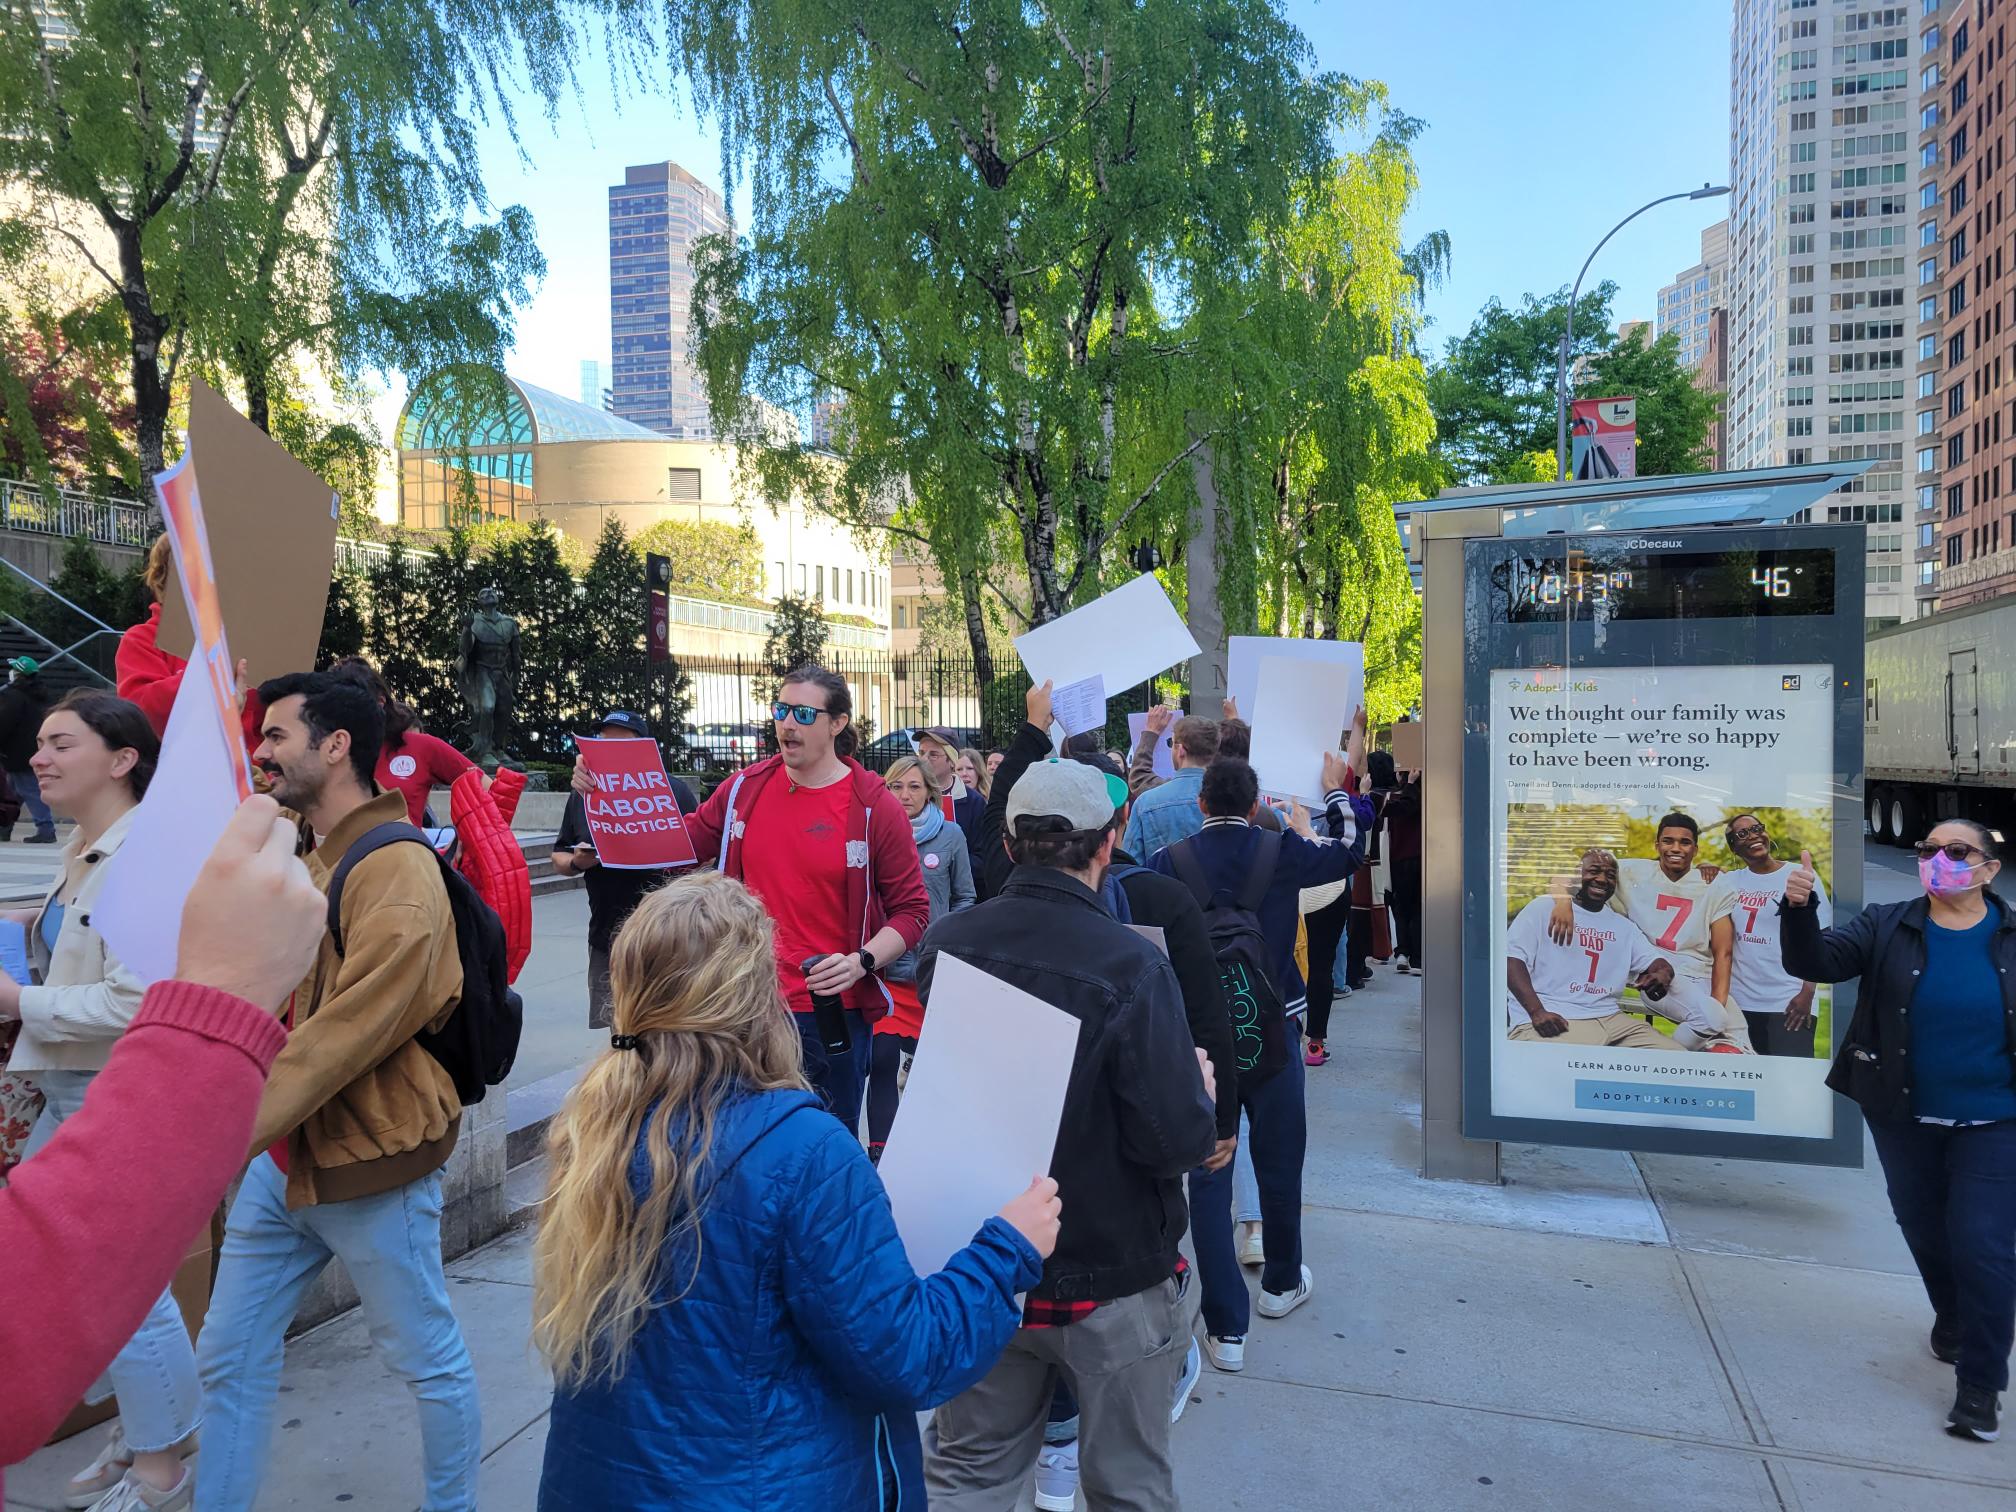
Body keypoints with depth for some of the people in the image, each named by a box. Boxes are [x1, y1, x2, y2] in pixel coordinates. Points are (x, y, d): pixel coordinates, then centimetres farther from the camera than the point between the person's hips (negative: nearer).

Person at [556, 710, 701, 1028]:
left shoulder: (674, 790, -1)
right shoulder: (581, 795, 10)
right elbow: (559, 859, 17)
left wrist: (673, 859, -19)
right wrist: (577, 863, -5)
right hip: (607, 939, 4)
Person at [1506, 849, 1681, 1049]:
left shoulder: (1624, 926, 24)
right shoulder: (1544, 908, 5)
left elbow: (1659, 963, 17)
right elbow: (1512, 958, -5)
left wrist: (1663, 975, -11)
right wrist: (1537, 1011, -20)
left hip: (1610, 1018, 7)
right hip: (1551, 1020, -7)